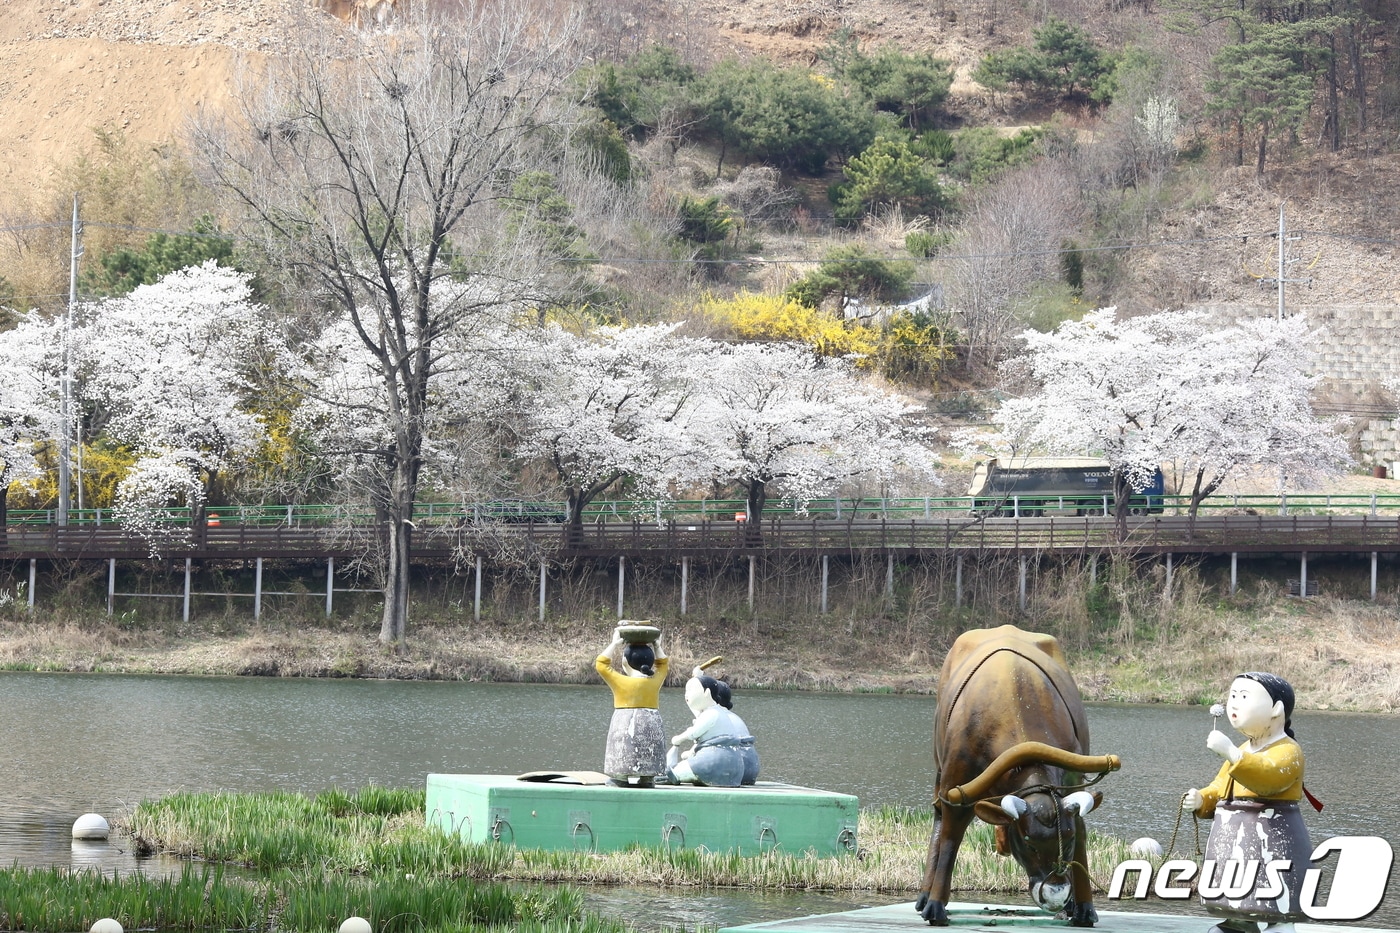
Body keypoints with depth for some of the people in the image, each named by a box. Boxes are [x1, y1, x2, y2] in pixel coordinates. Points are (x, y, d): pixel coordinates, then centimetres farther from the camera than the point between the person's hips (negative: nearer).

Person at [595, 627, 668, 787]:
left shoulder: (620, 682, -4)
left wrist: (615, 644, 12)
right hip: (651, 726, 3)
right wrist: (657, 647, 28)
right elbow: (663, 664, 26)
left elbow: (601, 663, 8)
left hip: (625, 725, -3)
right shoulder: (655, 681, 4)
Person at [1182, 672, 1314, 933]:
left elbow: (1270, 777, -33)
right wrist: (1201, 800, 3)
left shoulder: (1287, 751, -12)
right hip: (1234, 846, 10)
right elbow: (1219, 789, 25)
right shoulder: (1243, 750, 18)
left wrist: (1231, 753, -40)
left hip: (1270, 845, -10)